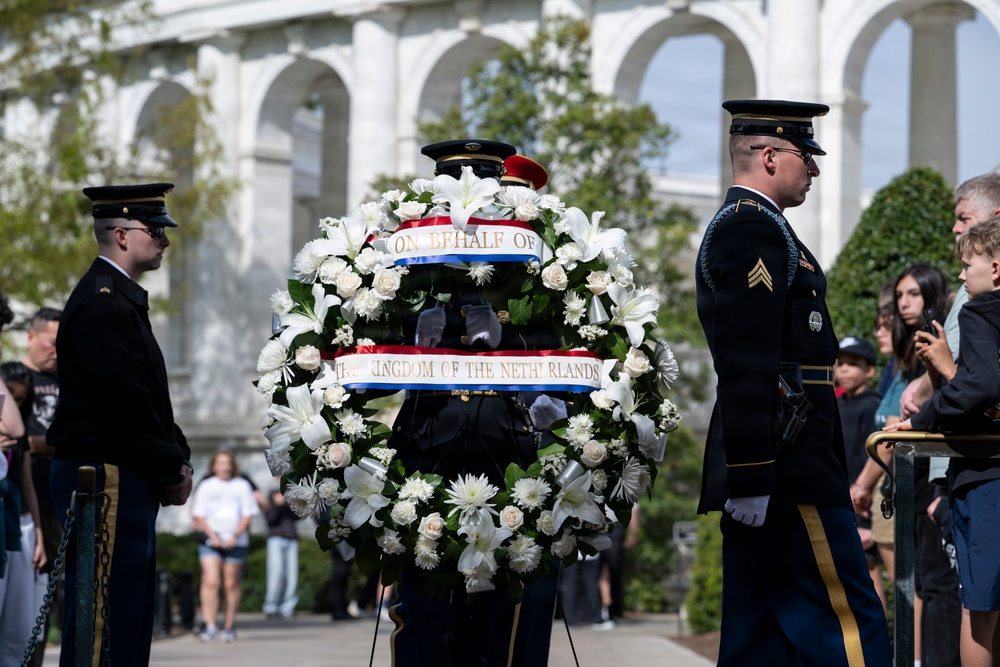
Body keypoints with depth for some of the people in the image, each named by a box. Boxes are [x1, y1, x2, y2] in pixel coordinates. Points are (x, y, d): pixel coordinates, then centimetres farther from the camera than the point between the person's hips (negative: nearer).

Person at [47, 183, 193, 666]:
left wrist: (176, 459, 7)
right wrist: (171, 470, -11)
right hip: (107, 481, -11)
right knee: (104, 624, -9)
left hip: (126, 483, 11)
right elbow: (124, 404, -20)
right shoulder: (103, 303, -15)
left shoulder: (122, 298, 19)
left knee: (131, 621, 13)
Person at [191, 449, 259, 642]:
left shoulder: (242, 486, 8)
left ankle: (229, 626, 13)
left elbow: (248, 515, 4)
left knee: (231, 584, 3)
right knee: (210, 581, -15)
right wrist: (212, 536, -10)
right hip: (211, 541, 0)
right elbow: (199, 515, 5)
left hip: (235, 543, 0)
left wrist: (235, 536, -10)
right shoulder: (206, 487, 9)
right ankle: (209, 625, -18)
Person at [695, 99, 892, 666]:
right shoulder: (755, 230, -12)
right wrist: (750, 478, -24)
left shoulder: (736, 227, 22)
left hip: (760, 474, 11)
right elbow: (748, 366, -21)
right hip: (786, 470, -11)